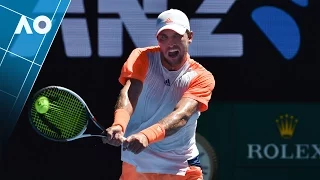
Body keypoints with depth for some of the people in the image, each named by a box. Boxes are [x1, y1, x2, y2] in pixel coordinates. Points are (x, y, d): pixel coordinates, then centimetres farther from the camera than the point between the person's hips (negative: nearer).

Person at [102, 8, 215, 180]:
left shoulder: (201, 77, -8)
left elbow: (182, 115, -25)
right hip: (136, 165, 0)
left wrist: (147, 135, -45)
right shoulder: (142, 58, -4)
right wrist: (119, 125, -45)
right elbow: (128, 93, -22)